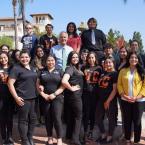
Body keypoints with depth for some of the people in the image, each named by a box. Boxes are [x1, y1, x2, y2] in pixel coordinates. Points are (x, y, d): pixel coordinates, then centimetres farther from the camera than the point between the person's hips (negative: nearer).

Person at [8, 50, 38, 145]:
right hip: (23, 99, -7)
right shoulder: (16, 68, -7)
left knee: (33, 119, 13)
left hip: (33, 98, 7)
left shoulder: (33, 69, 14)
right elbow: (10, 83, -13)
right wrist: (16, 97, -17)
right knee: (23, 120, 3)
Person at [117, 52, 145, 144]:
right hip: (125, 100, 2)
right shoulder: (123, 71, 5)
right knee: (127, 120, 11)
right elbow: (119, 84, 3)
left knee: (137, 121, 5)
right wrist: (124, 95, -10)